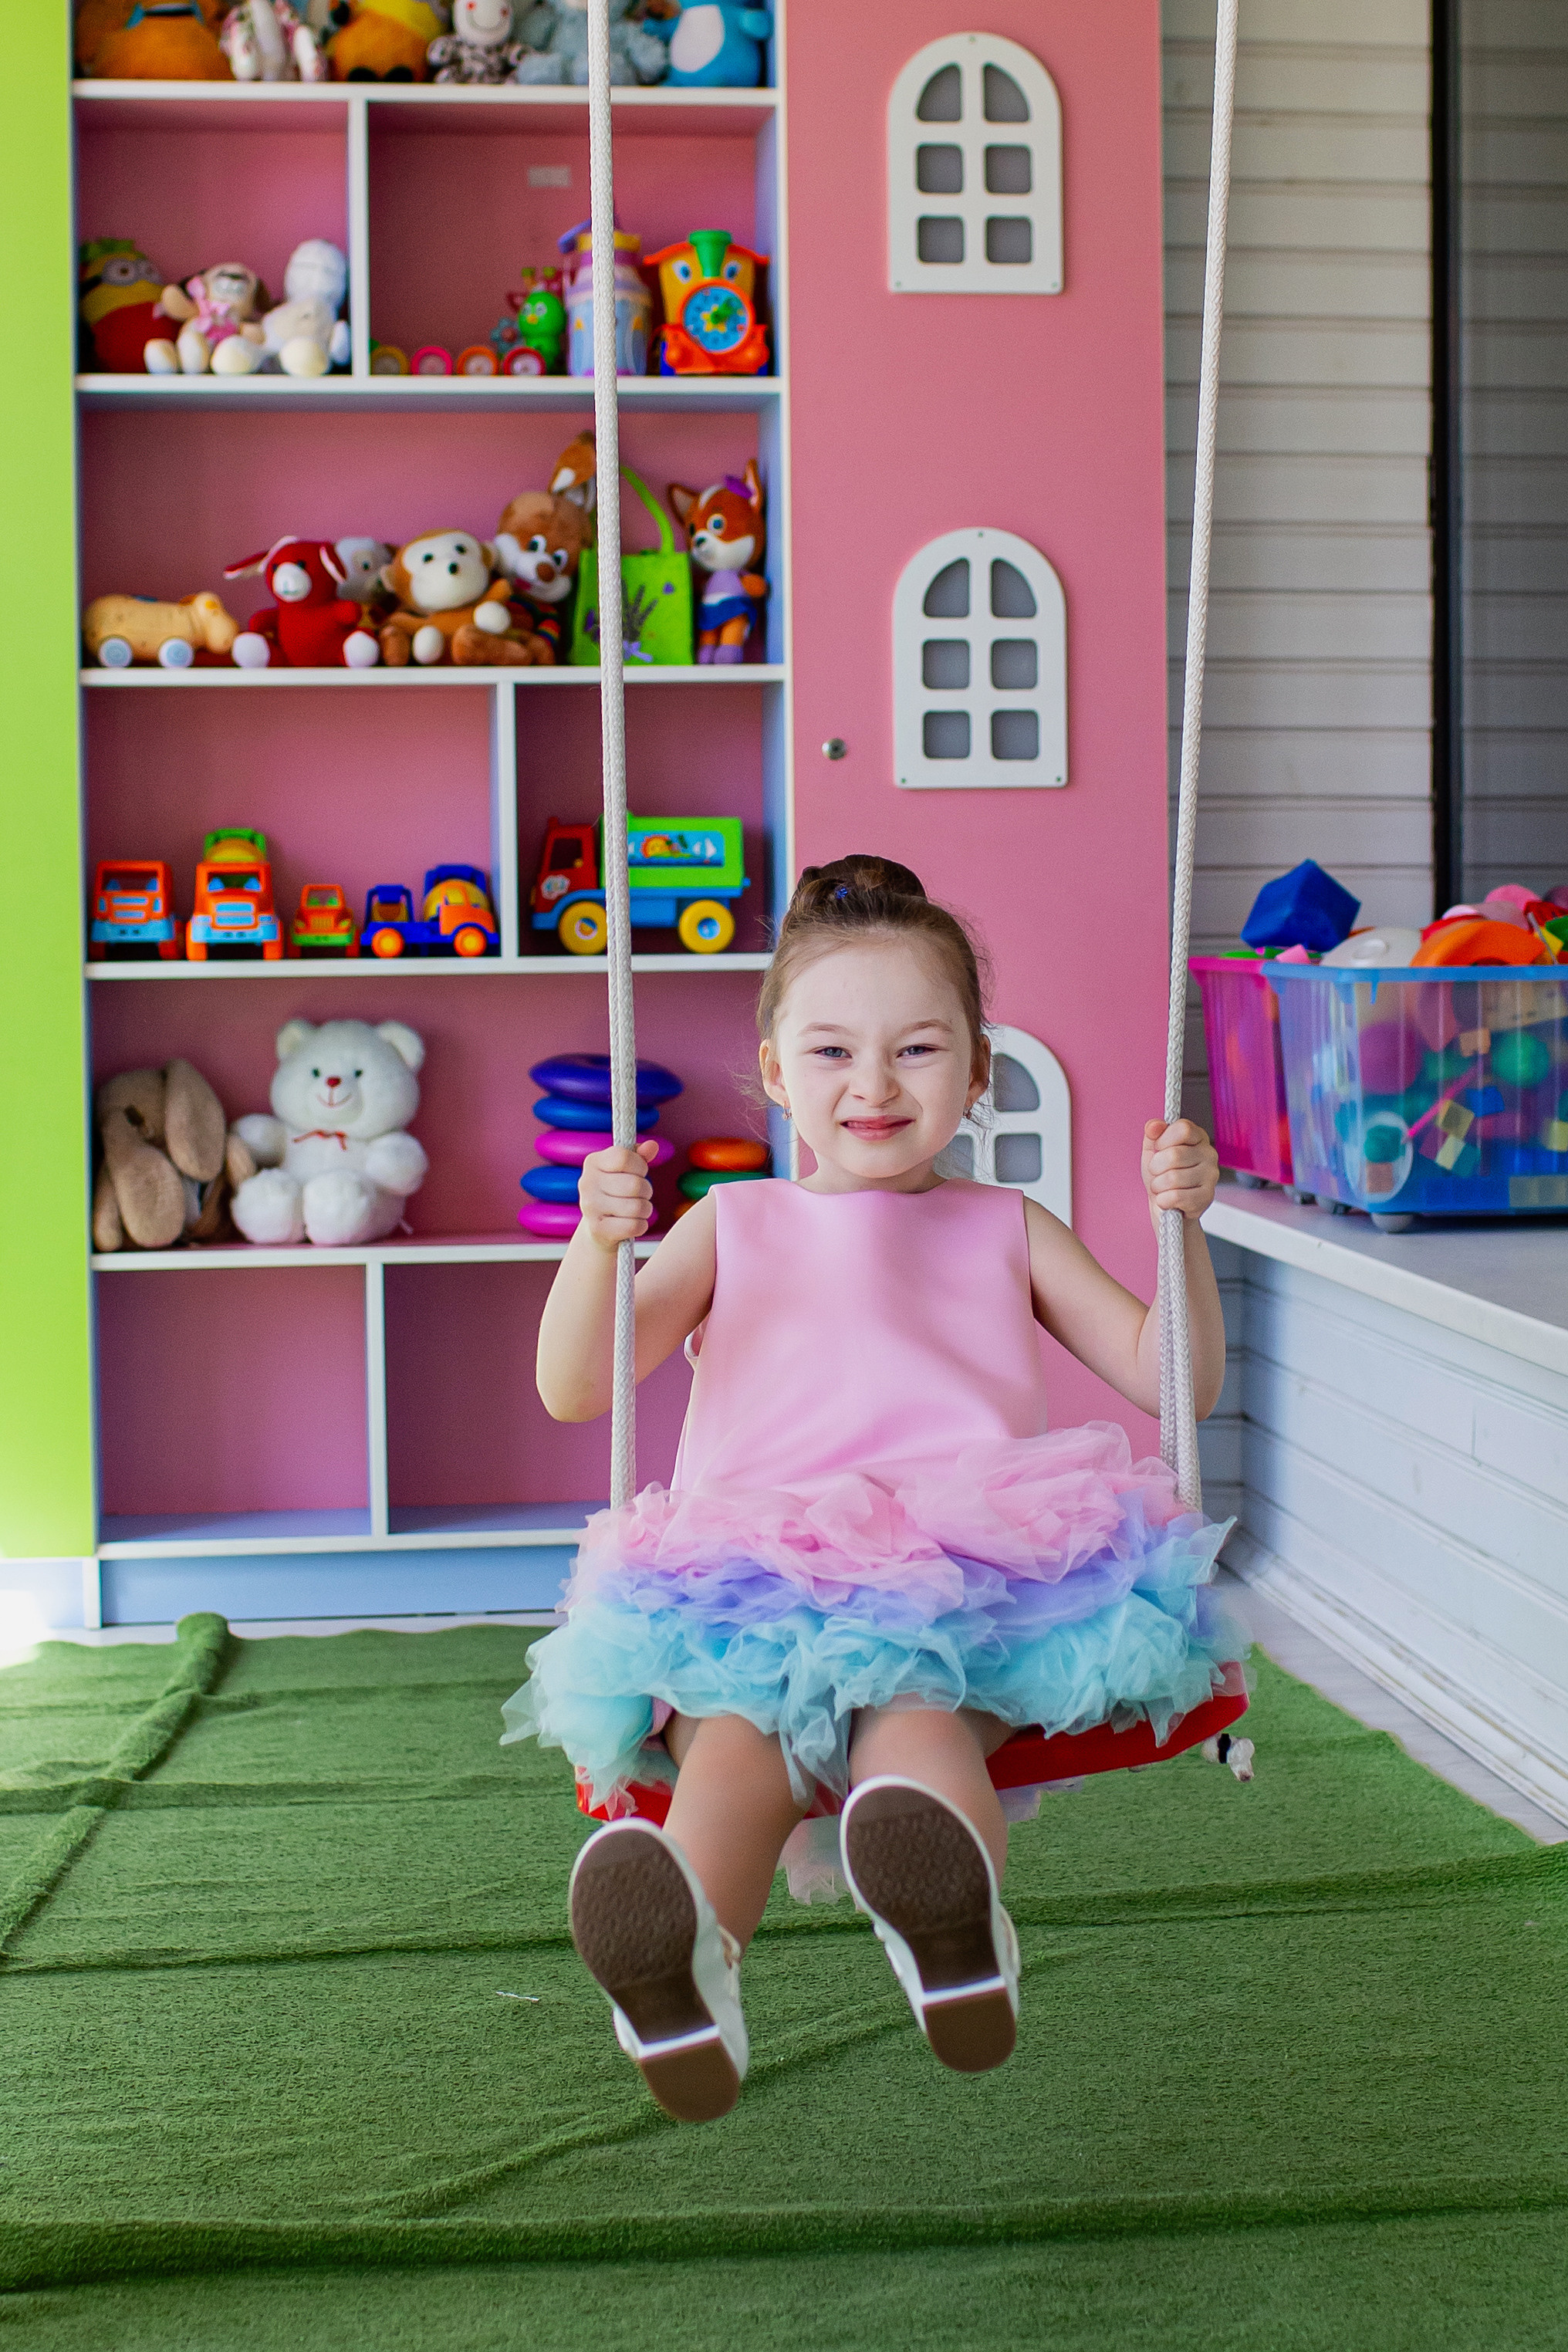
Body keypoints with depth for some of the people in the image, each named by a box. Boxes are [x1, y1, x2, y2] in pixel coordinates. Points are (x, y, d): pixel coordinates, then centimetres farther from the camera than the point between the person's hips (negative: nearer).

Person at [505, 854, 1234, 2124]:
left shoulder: (1005, 1230, 27)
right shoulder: (733, 1223, 25)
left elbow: (1172, 1377, 21)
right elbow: (573, 1390, 13)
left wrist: (1182, 1223, 5)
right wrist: (598, 1243, -5)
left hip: (963, 1581, 0)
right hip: (755, 1579, 0)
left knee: (918, 1714, -37)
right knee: (740, 1731, -36)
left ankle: (952, 1915, -69)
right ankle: (687, 1955, -65)